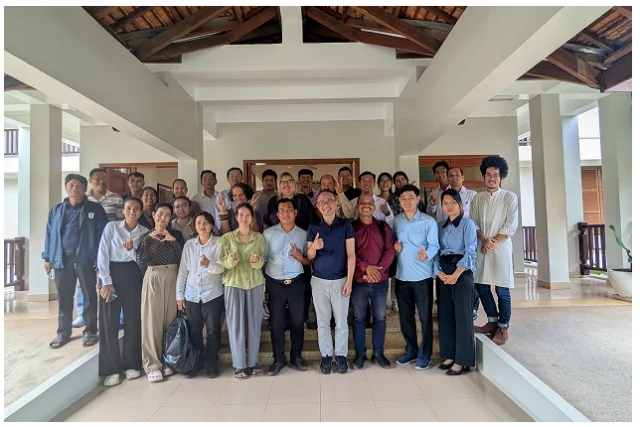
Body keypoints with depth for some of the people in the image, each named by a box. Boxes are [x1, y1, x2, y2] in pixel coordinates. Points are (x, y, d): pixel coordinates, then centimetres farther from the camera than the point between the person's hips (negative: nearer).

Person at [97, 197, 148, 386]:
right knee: (110, 321, 0)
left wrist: (132, 250, -18)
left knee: (133, 320, 6)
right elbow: (102, 255, -6)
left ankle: (131, 364, 21)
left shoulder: (144, 232, 5)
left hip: (133, 276, 2)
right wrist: (106, 282, -12)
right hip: (112, 274, -2)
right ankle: (111, 369, 13)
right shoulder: (111, 227, -1)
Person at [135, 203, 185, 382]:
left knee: (170, 319, 6)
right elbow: (140, 259, -9)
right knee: (152, 320, -1)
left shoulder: (176, 234, 8)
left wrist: (173, 240, -13)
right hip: (153, 278, -1)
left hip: (172, 278, 1)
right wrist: (149, 237, -14)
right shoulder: (146, 236, 6)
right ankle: (152, 365, 8)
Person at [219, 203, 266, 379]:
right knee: (236, 323, 1)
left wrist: (256, 261, -18)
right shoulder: (227, 237, 1)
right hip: (234, 283, -1)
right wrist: (232, 260, -21)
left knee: (254, 322, 6)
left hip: (255, 283, 2)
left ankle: (252, 362, 20)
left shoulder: (259, 237, 5)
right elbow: (223, 263, 0)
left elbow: (263, 262, 4)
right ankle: (239, 365, 13)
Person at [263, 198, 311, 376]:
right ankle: (278, 359, 26)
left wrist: (300, 257, -17)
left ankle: (296, 356, 31)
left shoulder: (303, 234, 1)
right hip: (275, 284, -1)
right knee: (276, 322, 9)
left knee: (297, 321, 12)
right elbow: (262, 258, -1)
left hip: (296, 283, 1)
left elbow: (309, 261, 3)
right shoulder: (268, 233, -2)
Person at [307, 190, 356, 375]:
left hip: (340, 280, -1)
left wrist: (349, 280, -11)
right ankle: (326, 355, 26)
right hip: (319, 280, 2)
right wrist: (314, 247, -23)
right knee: (322, 321, 11)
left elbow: (351, 254, -6)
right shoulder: (313, 227, 1)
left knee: (341, 321, 8)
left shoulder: (345, 225, -4)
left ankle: (341, 355, 25)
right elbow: (309, 256, 0)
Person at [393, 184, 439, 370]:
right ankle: (411, 350, 31)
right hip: (401, 276, 4)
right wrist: (395, 248, -8)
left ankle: (424, 354, 23)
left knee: (425, 316, 7)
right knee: (405, 316, 14)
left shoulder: (428, 222, -5)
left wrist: (426, 254, -32)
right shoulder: (396, 222, 7)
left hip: (422, 276, -4)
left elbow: (434, 245, -11)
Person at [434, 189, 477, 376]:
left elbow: (470, 252, -10)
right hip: (443, 273, 5)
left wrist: (455, 275, -16)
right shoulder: (440, 226, 11)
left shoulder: (467, 224, -2)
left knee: (462, 315, -1)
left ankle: (462, 360, 10)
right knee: (444, 314, 8)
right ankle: (449, 355, 21)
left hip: (462, 272, -5)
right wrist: (439, 272, -10)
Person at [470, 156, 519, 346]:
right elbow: (472, 222, 4)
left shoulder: (510, 197, 0)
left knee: (502, 290, 2)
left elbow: (510, 226, -6)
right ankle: (493, 321, 27)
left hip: (501, 247, -3)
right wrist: (484, 239, -12)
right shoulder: (477, 198, 9)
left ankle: (503, 328, 17)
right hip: (481, 248, 4)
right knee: (481, 287, 8)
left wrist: (493, 242, -11)